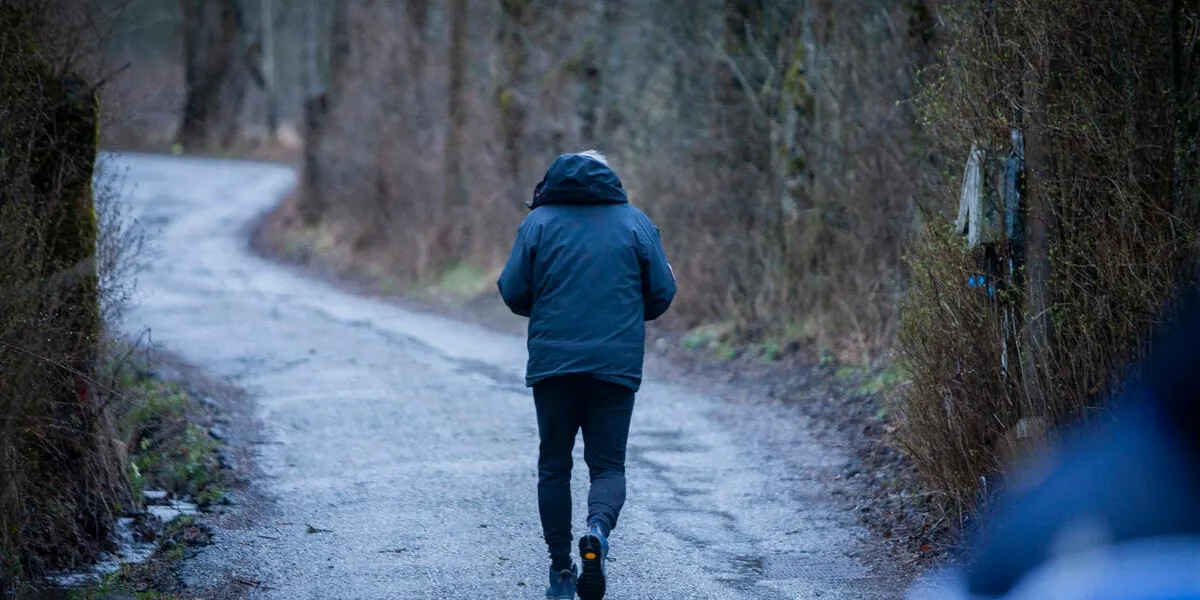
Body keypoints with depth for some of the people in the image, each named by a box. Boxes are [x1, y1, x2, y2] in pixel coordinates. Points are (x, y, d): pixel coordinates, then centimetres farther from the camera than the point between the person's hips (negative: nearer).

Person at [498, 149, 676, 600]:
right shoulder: (635, 222, 5)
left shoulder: (539, 221, 3)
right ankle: (598, 530, -25)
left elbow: (513, 293, -1)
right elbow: (661, 294, 4)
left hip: (552, 364, 0)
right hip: (618, 366, 0)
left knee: (554, 466, 12)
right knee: (608, 465, 6)